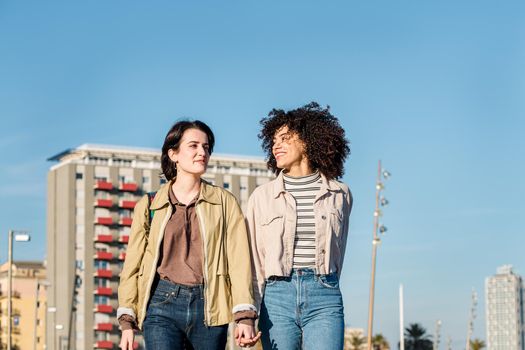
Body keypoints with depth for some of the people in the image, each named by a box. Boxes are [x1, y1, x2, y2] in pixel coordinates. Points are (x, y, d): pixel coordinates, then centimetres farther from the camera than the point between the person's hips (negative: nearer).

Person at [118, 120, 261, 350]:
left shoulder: (224, 202, 8)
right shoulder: (149, 205, 9)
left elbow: (239, 261, 1)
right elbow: (132, 266, 9)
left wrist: (245, 317, -9)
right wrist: (127, 322, 1)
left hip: (208, 306, 1)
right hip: (162, 305, -1)